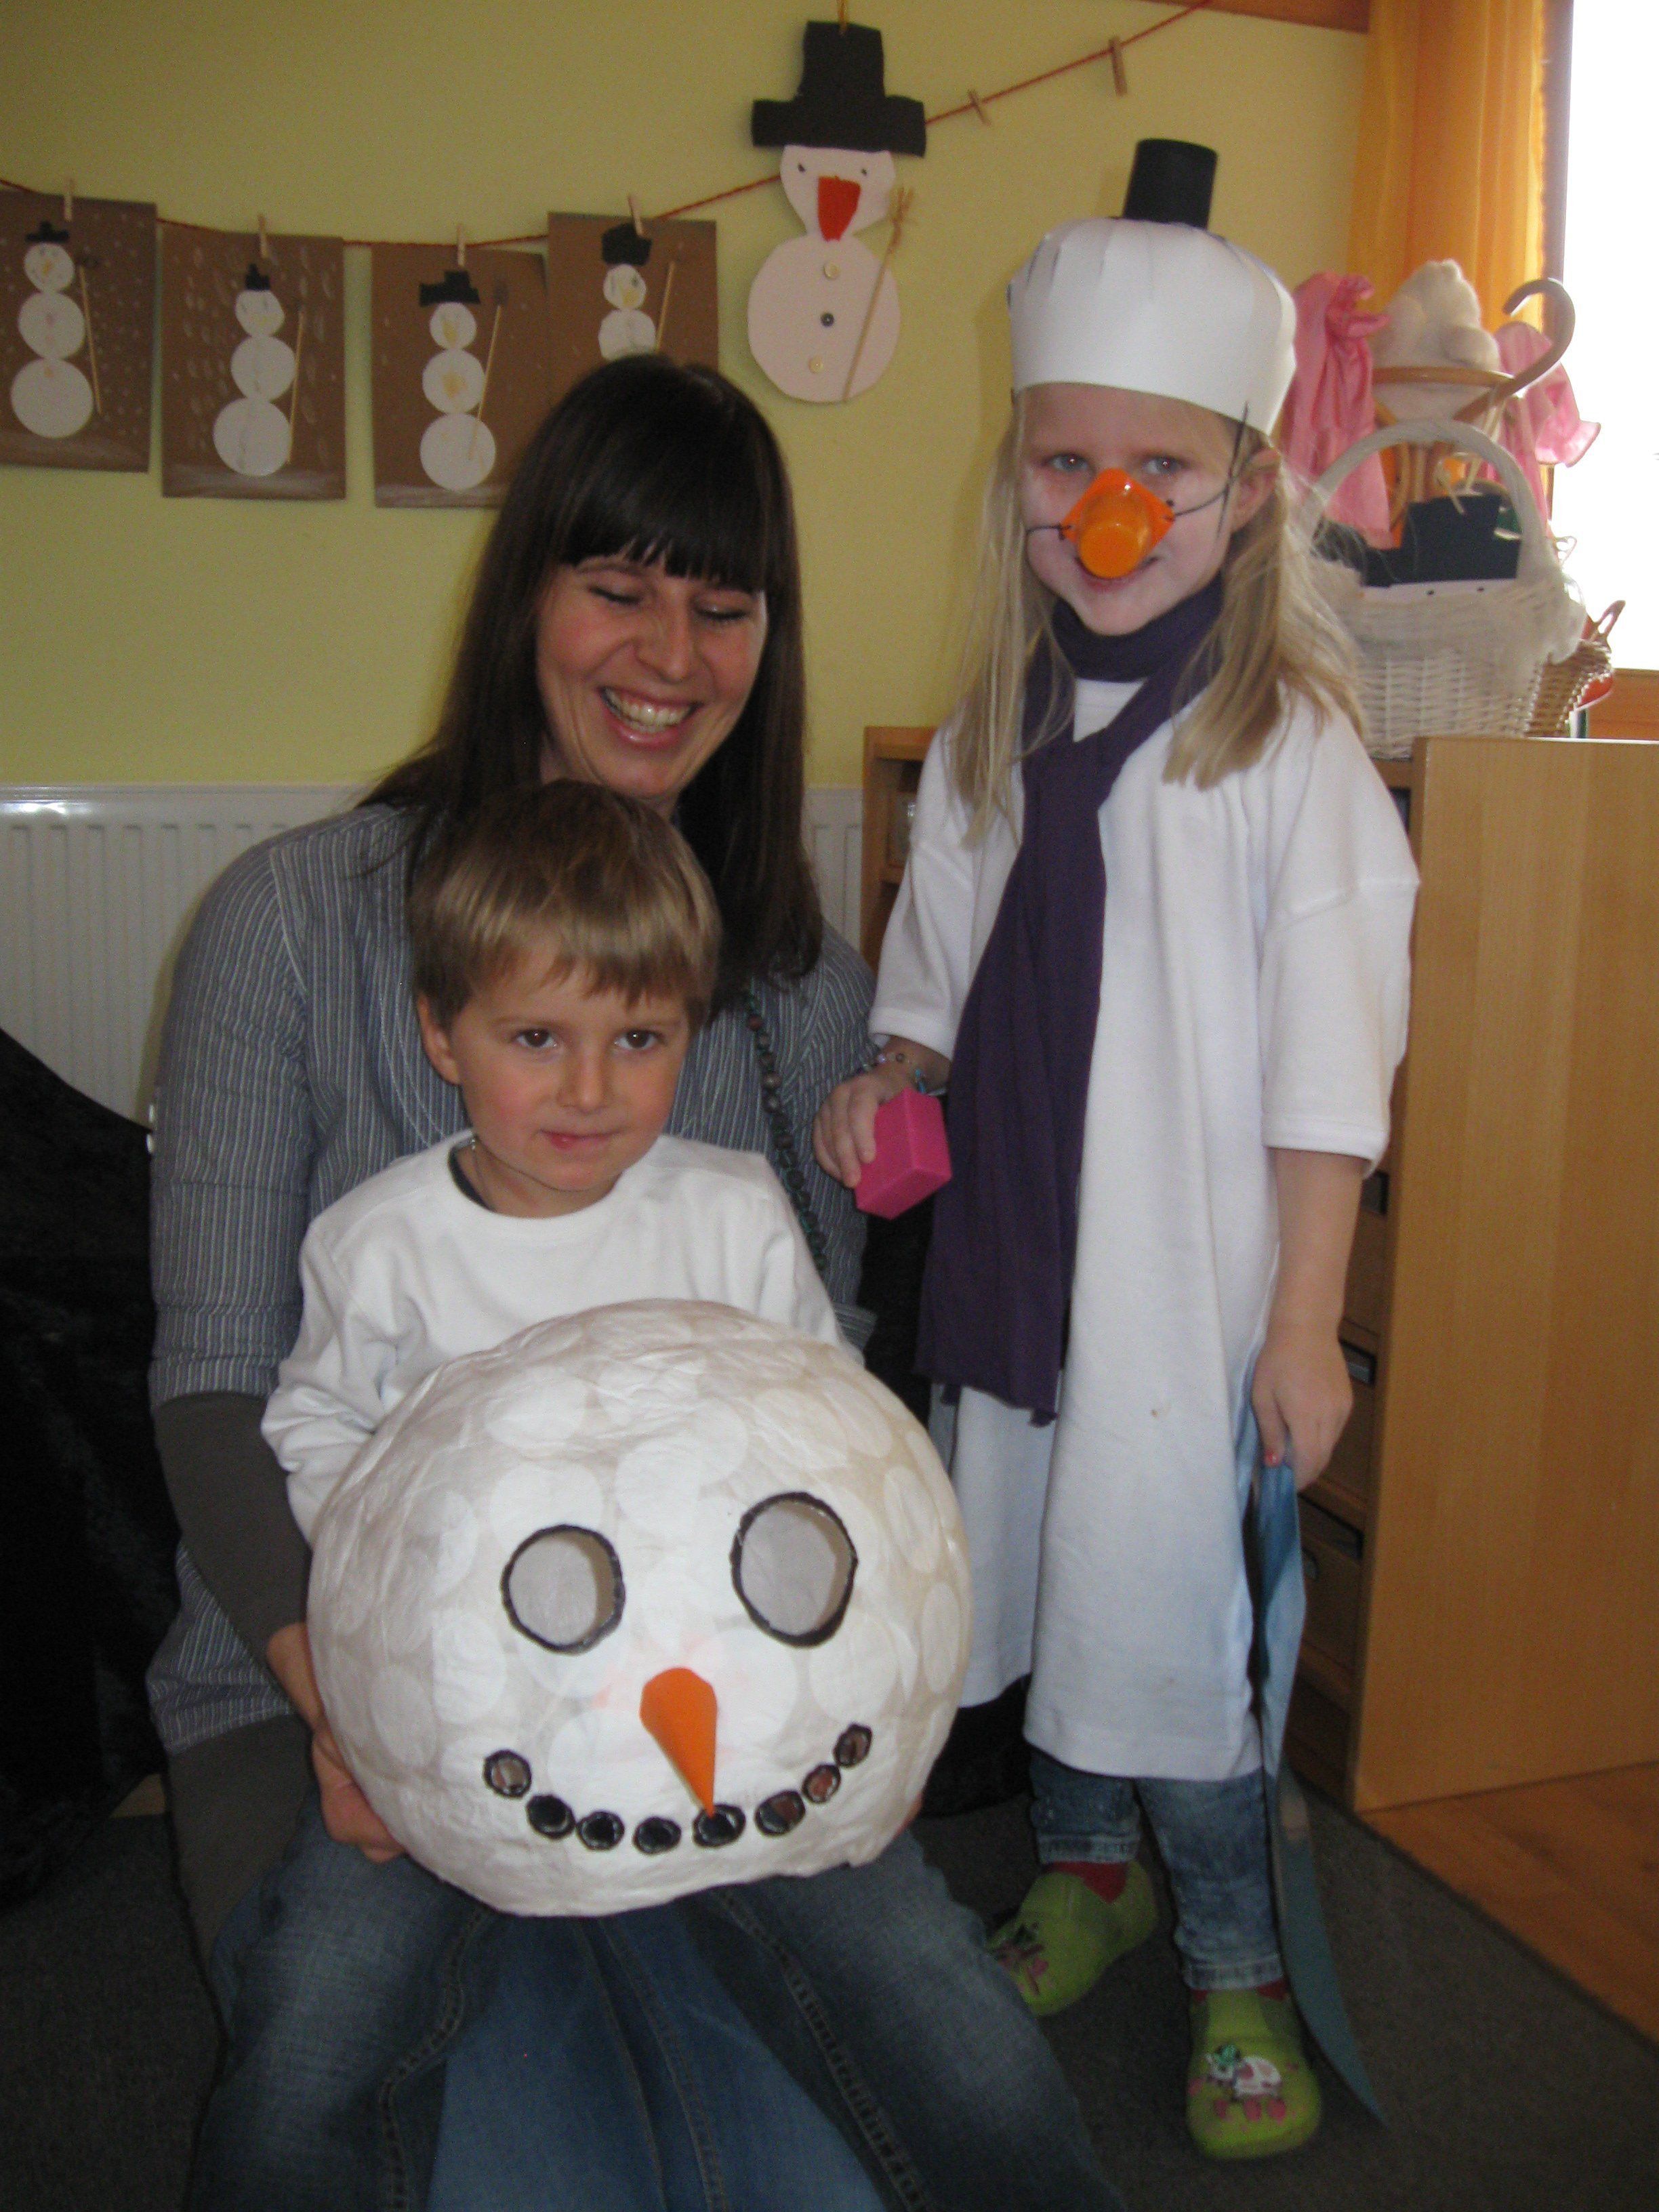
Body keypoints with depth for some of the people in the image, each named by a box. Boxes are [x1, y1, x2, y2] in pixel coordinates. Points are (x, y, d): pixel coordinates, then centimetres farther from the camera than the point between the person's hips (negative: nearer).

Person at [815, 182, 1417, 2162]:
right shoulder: (988, 745, 6)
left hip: (1192, 1274, -5)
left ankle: (1238, 1970, 25)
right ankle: (1084, 1866, 43)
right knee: (1033, 1588, 18)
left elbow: (1328, 1059, -12)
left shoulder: (1287, 745, -11)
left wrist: (1305, 1318, -13)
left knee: (1168, 1625, 0)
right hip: (1010, 1247, 6)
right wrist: (889, 1082, -4)